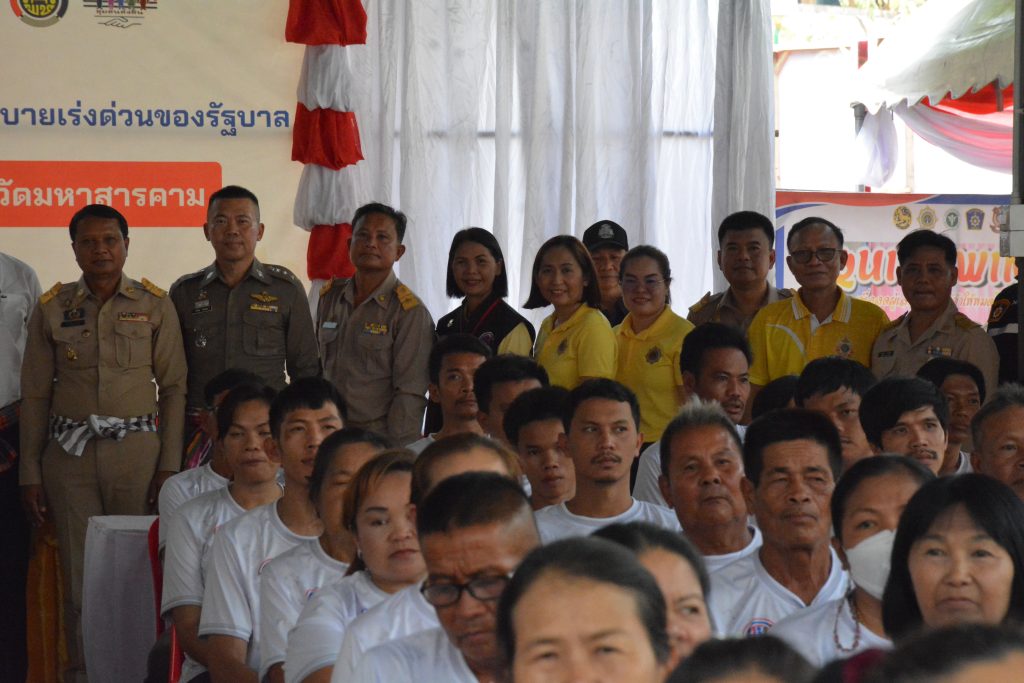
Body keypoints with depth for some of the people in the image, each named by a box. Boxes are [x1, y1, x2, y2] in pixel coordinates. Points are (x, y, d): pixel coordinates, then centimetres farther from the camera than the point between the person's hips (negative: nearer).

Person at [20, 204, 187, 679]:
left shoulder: (155, 305, 4)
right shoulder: (51, 309, 7)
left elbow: (173, 388, 5)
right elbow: (35, 396, 9)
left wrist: (169, 465, -2)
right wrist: (30, 474, 4)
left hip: (136, 448, -1)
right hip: (70, 452, 1)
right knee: (79, 570, -1)